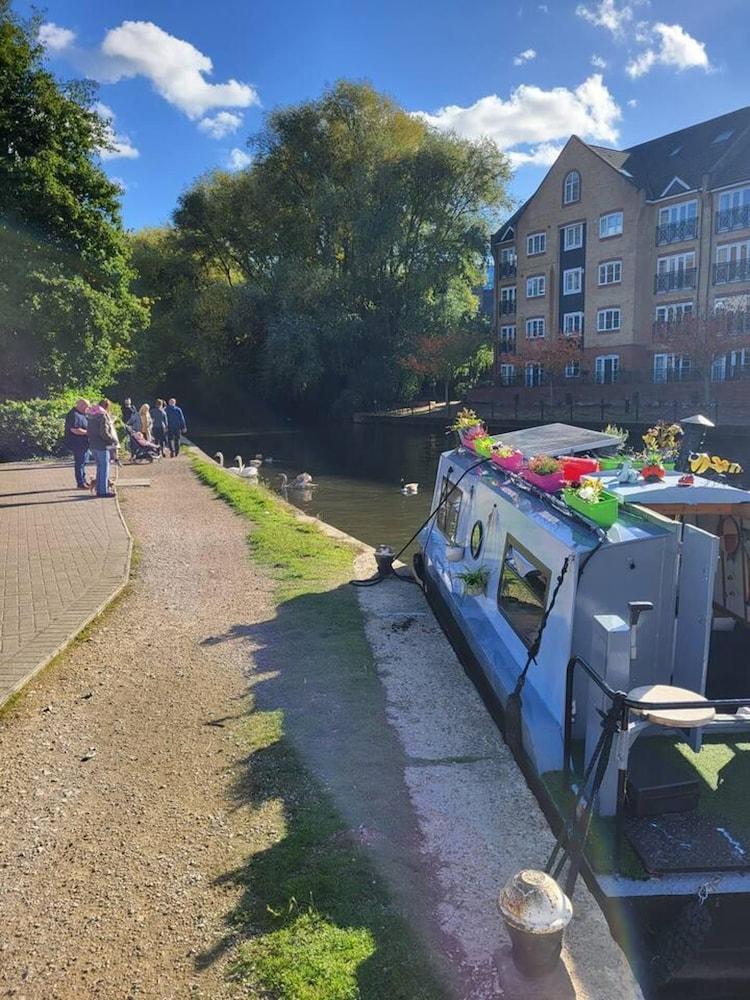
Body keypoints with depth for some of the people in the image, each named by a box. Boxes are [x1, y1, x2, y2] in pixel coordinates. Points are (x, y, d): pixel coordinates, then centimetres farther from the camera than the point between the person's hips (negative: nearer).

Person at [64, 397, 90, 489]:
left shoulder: (81, 414, 14)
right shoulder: (73, 415, -18)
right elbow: (74, 430, -27)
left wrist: (88, 430, 10)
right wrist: (87, 432, -20)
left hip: (84, 443, 11)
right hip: (77, 444, -11)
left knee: (83, 462, 18)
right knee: (79, 463, -3)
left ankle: (83, 481, 28)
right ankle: (80, 483, 4)